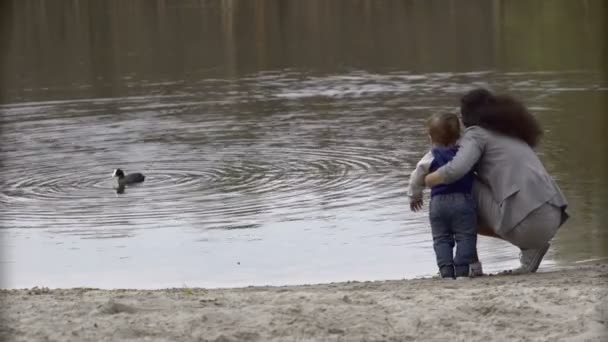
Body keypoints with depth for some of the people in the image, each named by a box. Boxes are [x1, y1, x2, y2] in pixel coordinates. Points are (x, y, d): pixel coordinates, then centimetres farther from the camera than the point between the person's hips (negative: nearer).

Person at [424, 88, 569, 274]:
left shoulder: (476, 133, 6)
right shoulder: (513, 135, 31)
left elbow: (456, 170, -12)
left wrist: (429, 179, 9)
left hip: (527, 221, -8)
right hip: (553, 218, 8)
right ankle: (532, 245, 8)